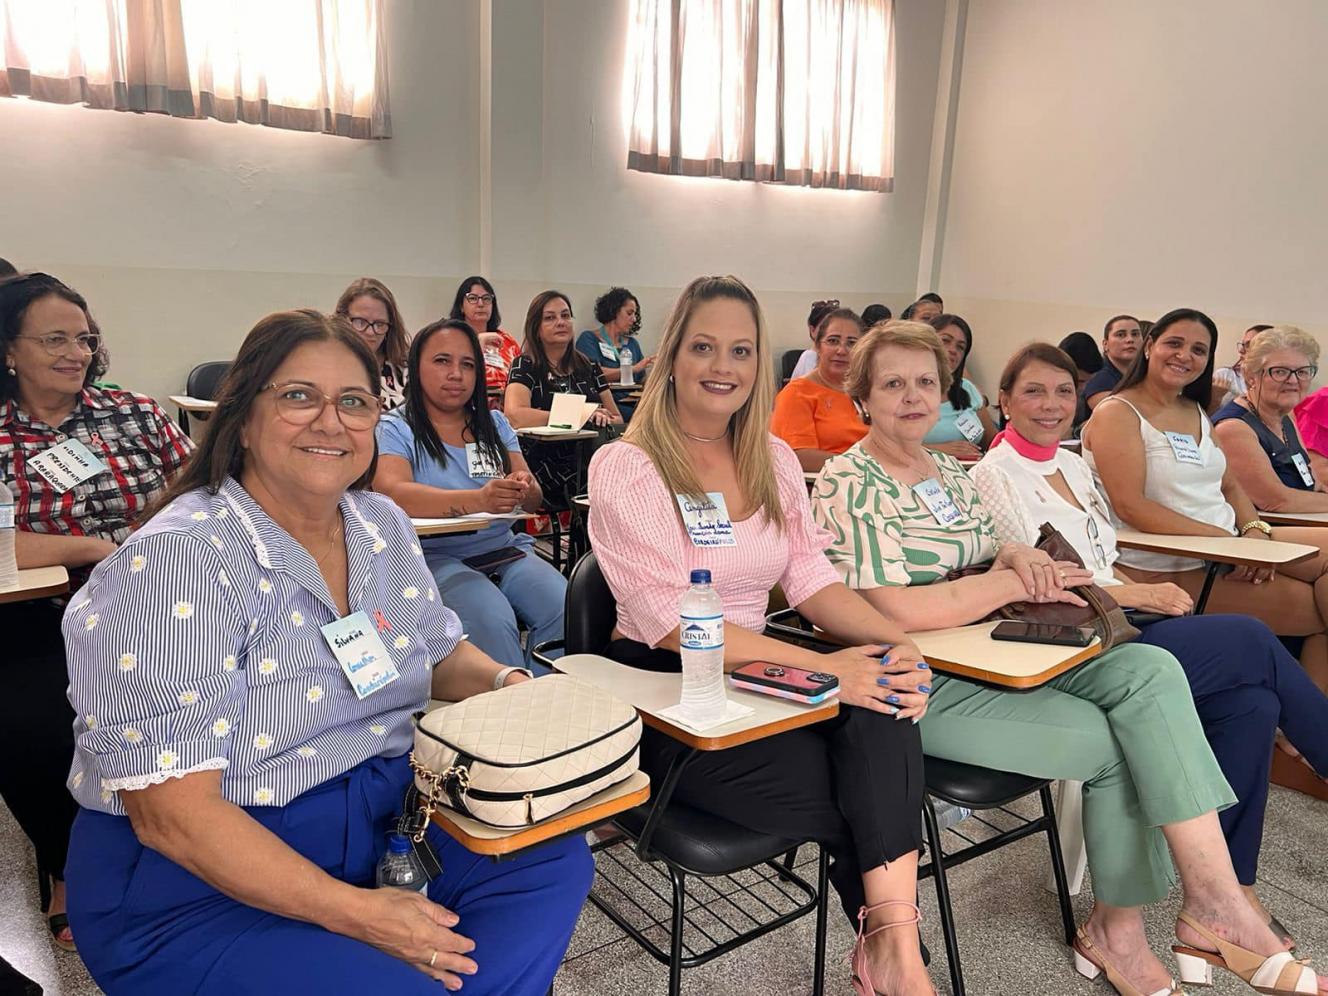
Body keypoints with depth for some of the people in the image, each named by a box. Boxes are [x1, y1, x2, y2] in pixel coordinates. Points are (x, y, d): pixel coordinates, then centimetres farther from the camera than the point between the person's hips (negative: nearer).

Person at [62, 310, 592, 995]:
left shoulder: (383, 526, 2)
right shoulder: (173, 559, -20)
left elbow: (441, 654, 18)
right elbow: (169, 811, -23)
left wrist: (505, 683, -6)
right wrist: (355, 912, -26)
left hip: (379, 822, 7)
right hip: (196, 892, -6)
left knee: (552, 857, -9)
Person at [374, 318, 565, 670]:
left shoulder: (494, 424, 16)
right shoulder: (396, 429, 2)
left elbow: (535, 500, 9)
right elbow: (391, 492, -18)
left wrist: (525, 491, -18)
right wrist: (477, 500, -33)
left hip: (507, 551, 4)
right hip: (437, 557, -4)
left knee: (565, 610, -23)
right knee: (493, 621, -32)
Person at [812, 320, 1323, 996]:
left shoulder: (950, 471, 13)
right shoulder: (850, 483, -12)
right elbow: (896, 610, -21)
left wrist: (1014, 557, -4)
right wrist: (1015, 582, -12)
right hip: (916, 685, -7)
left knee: (1149, 670, -14)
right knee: (1116, 741, -14)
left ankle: (1213, 894, -9)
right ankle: (1115, 929, 6)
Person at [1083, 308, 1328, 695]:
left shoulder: (1196, 413, 17)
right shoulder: (1117, 413, -9)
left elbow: (1230, 485, 17)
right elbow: (1130, 506, -20)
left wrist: (1255, 531, -5)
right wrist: (1223, 540, -23)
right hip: (1168, 569, -8)